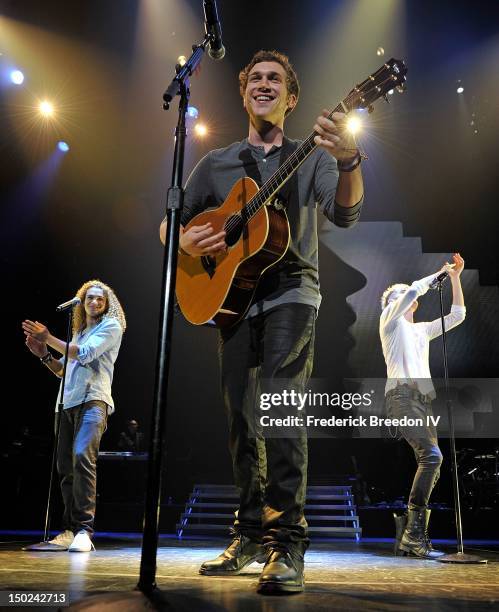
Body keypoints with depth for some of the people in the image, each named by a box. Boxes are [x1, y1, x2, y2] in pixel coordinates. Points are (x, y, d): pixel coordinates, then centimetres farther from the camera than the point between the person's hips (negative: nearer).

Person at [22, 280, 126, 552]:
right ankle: (70, 530, 12)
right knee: (65, 466, 4)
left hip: (93, 400, -7)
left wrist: (48, 338, -8)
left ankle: (84, 530, -24)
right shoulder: (78, 332, 26)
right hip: (69, 403, 8)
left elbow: (85, 354, -10)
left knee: (82, 456, -25)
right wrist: (45, 355, 8)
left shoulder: (111, 326, 5)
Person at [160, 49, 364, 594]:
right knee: (241, 418, 5)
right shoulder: (216, 163, 16)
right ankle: (251, 535, 17)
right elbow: (168, 225, 16)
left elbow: (345, 213, -10)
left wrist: (348, 161, -30)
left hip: (291, 291, -3)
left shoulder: (311, 157, 8)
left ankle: (287, 542, -14)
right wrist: (186, 242, -8)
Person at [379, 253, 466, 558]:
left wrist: (455, 277, 22)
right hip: (402, 396, -8)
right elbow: (414, 290, -4)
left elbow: (458, 315, 27)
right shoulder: (390, 319, 12)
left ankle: (407, 537, 2)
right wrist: (439, 273, 10)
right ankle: (415, 533, -21)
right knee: (432, 455, -25)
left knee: (430, 467, -2)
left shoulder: (423, 330, 31)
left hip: (424, 401, 8)